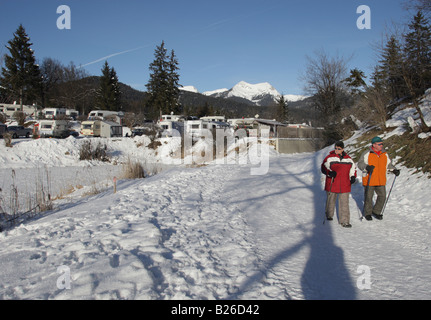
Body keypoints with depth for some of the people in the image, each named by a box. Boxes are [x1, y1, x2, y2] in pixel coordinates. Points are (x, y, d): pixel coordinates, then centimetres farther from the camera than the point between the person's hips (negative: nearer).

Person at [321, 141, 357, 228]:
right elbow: (324, 168, -5)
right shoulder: (330, 158, -3)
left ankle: (344, 221, 4)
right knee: (331, 201, 15)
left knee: (344, 203, -2)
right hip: (332, 185, -2)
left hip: (344, 186, 2)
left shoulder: (348, 158, 9)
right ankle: (329, 215, 38)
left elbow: (353, 168, 21)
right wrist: (330, 172, -23)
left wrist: (353, 176, 6)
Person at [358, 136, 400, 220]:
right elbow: (360, 164, -11)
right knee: (368, 197, 5)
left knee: (382, 196, 5)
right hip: (369, 181, -4)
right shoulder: (366, 154, -8)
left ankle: (376, 212, 26)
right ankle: (367, 213, 24)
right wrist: (367, 167, -30)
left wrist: (394, 170, 6)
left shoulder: (385, 154, 9)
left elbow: (389, 164, 22)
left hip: (381, 181, 5)